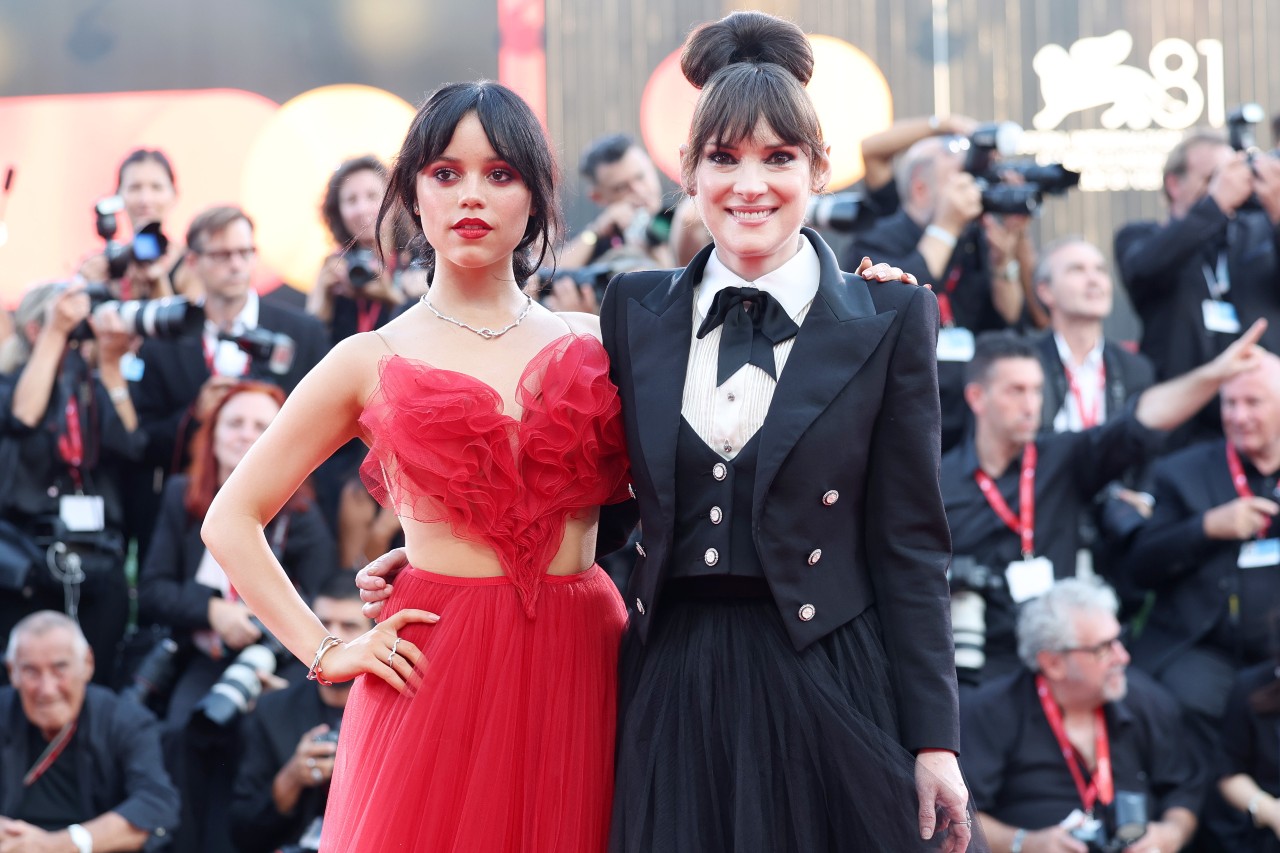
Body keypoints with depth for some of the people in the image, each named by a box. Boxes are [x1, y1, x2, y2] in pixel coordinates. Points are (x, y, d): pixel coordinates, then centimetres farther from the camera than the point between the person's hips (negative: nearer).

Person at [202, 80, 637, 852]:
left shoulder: (594, 345, 10)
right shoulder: (372, 363, 6)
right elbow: (231, 521, 11)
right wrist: (325, 652, 1)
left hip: (580, 668, 1)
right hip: (436, 671, -1)